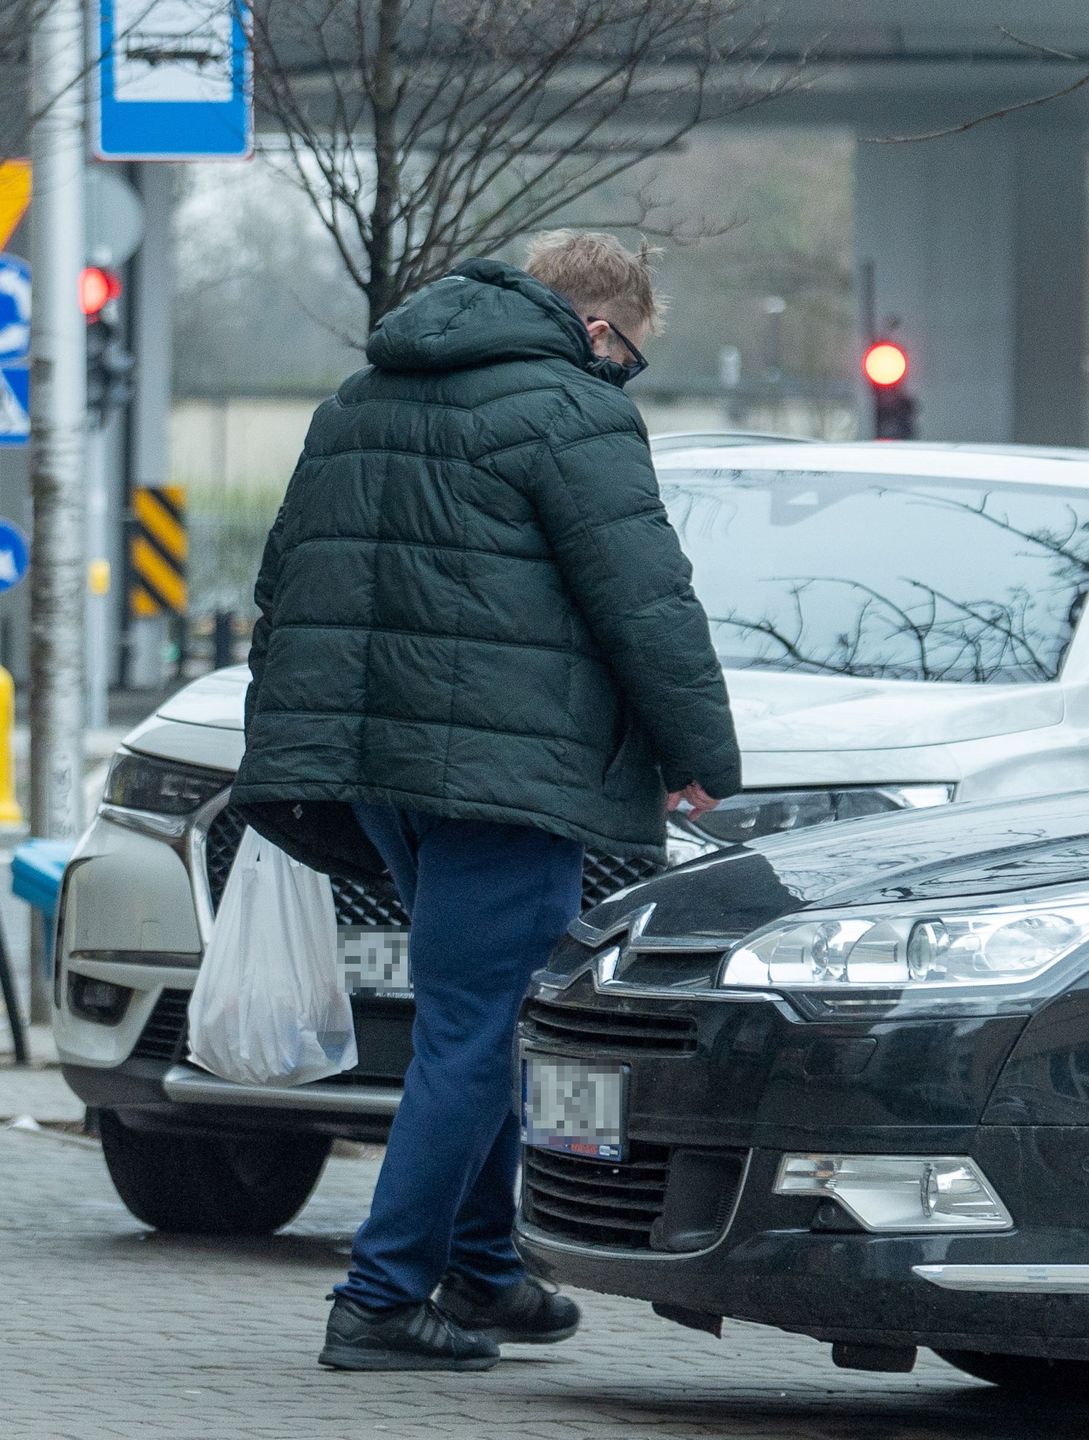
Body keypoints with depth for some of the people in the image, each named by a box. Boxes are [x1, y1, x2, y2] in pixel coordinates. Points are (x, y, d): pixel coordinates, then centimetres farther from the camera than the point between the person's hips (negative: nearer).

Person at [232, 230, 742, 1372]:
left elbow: (286, 583, 24)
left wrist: (296, 746, 29)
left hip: (371, 761, 8)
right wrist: (703, 759, -4)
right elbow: (644, 602, -12)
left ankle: (479, 1269, 22)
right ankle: (383, 1300, -7)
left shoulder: (358, 404, 19)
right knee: (473, 1030, -5)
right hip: (503, 760, -8)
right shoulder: (568, 409, -7)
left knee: (478, 1015, 20)